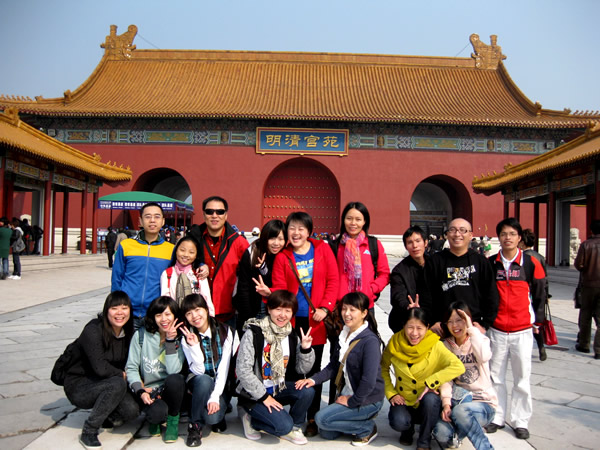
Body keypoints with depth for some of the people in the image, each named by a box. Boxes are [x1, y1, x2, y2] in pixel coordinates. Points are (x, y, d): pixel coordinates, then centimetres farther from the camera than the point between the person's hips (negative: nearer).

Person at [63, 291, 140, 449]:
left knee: (132, 410, -19)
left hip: (103, 385, 6)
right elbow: (100, 368, -26)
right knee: (118, 383, -33)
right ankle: (89, 431, -16)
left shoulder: (129, 332, -1)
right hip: (78, 386, -5)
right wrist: (122, 375, -12)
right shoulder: (93, 330, -21)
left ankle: (105, 416, 13)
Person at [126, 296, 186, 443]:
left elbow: (173, 370, -18)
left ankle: (173, 419, -6)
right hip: (149, 389, 0)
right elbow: (131, 368, -2)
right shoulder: (141, 335, -3)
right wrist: (141, 391, -17)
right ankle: (155, 419, 8)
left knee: (174, 379, -35)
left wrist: (170, 341, -22)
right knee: (157, 412, -33)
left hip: (171, 389, 1)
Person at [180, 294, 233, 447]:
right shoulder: (187, 338, -9)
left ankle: (219, 407, 10)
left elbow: (223, 368, -14)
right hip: (199, 383, 1)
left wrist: (215, 397, -21)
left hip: (221, 384, -1)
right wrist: (194, 346, -29)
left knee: (212, 417, -27)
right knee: (203, 380, -35)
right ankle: (195, 426, -13)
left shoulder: (224, 332, -12)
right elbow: (199, 371, -17)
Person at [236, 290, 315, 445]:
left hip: (280, 388, 5)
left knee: (308, 391, -21)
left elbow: (302, 369, 1)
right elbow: (243, 371, -18)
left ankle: (293, 427, 4)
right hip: (253, 394, -5)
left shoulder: (292, 336, 1)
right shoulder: (253, 333, -16)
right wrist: (264, 397, -17)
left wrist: (306, 349, -17)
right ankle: (251, 417, 6)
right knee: (284, 425, -22)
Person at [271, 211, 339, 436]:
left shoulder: (323, 249, 0)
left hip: (316, 320, 0)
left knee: (313, 369, 8)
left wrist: (324, 308, -10)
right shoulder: (282, 256, 1)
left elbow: (333, 280, -2)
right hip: (292, 320, 1)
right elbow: (279, 288, -1)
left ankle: (312, 417, 21)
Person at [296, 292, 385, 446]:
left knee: (322, 418, -14)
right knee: (326, 434, 8)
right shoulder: (345, 335, 3)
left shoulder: (370, 341, -24)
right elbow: (335, 364, 9)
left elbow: (369, 380, -27)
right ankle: (361, 420, 21)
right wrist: (315, 379, -4)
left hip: (367, 400, -8)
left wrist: (352, 401, -15)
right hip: (347, 394, 8)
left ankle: (368, 428, 1)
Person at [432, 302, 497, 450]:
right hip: (459, 399, 3)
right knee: (441, 433, -27)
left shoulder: (479, 339, -1)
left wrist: (471, 329, -21)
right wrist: (446, 403, -18)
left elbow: (484, 357, -26)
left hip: (484, 402, -3)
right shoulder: (446, 346, 7)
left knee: (460, 411, -37)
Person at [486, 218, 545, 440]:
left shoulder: (531, 263, -2)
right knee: (496, 376, 9)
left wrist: (536, 321, 4)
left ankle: (520, 421, 21)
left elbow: (539, 295, 4)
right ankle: (496, 417, 23)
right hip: (496, 330, 1)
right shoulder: (490, 263, 2)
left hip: (523, 330, -1)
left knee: (522, 378, 7)